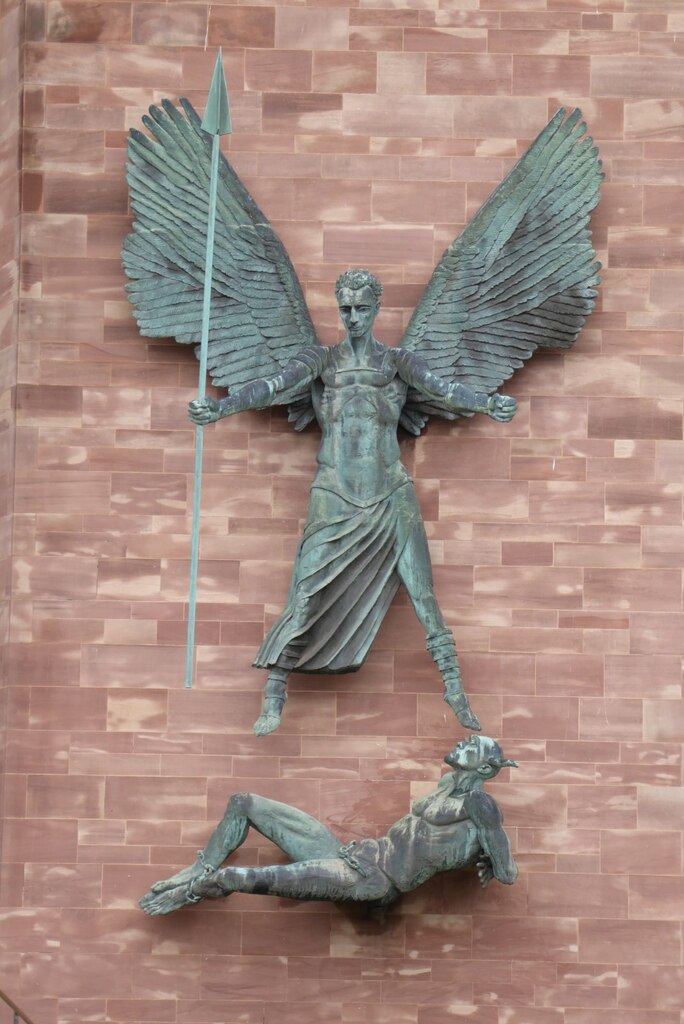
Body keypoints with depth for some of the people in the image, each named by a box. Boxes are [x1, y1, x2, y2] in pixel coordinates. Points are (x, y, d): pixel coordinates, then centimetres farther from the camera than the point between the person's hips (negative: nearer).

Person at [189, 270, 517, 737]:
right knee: (304, 601, -6)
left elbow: (440, 387, -13)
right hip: (335, 502, 0)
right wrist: (222, 405, -29)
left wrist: (487, 403, -33)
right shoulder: (320, 360, 5)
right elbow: (275, 386, -11)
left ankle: (455, 690, 9)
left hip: (391, 501, 0)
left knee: (424, 598, 0)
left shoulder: (398, 361, 5)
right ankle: (272, 701, -1)